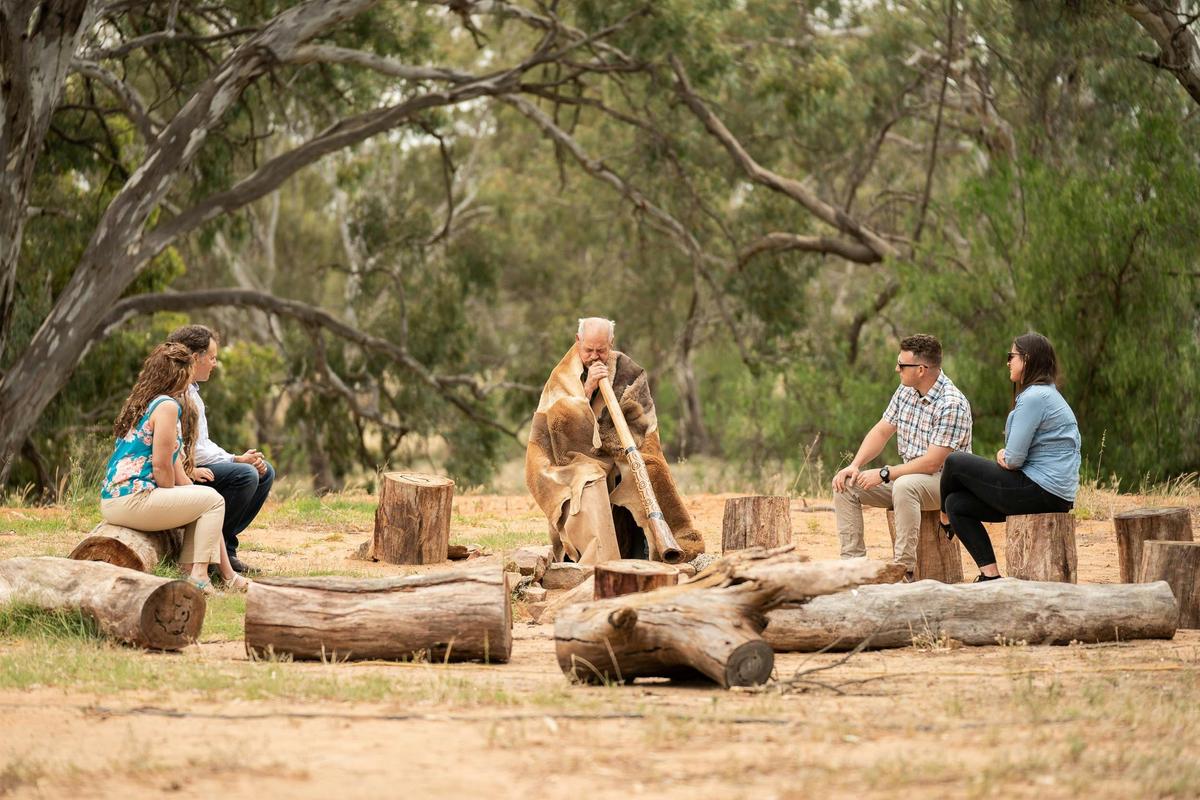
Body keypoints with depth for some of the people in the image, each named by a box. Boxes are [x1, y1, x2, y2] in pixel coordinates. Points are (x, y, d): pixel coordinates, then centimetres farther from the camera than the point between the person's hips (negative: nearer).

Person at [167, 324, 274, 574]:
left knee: (265, 472, 8)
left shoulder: (192, 392, 18)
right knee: (245, 475, -27)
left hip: (195, 467, 11)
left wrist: (240, 459, 3)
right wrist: (236, 460, -12)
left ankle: (225, 546, 5)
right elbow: (192, 450, -21)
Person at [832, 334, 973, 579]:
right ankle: (853, 561, -10)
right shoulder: (906, 391, 3)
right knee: (845, 485, -5)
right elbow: (881, 431, 10)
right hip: (907, 475, 9)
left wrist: (884, 474, -22)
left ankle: (904, 570, -37)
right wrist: (855, 465, -5)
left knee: (905, 486, -40)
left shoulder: (952, 405, -23)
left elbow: (932, 463, -25)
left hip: (945, 480, -9)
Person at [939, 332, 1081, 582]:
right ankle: (990, 575, 4)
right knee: (957, 503, 9)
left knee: (955, 463, -3)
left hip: (1040, 493, -10)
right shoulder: (1046, 393, 19)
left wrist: (1004, 458, 6)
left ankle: (944, 522, 25)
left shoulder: (1034, 397, -15)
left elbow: (1014, 459, -17)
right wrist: (1003, 456, 0)